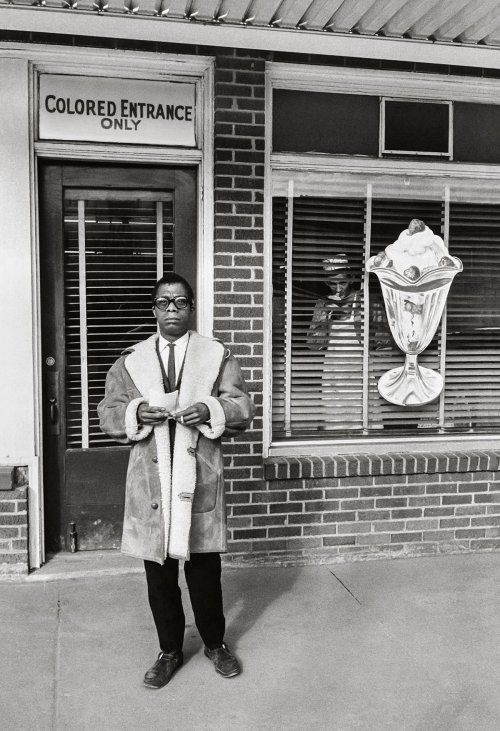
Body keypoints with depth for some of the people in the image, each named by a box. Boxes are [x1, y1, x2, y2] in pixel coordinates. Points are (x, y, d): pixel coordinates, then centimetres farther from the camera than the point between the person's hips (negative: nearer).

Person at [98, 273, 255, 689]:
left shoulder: (218, 356, 6)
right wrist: (136, 414, -14)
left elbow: (243, 408, 1)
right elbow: (108, 414, 7)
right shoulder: (130, 361, 9)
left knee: (205, 567, 9)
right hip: (150, 479, 1)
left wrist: (210, 411, -18)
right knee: (159, 571, 10)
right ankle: (170, 651, 29)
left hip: (200, 476, -1)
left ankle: (215, 643, 32)